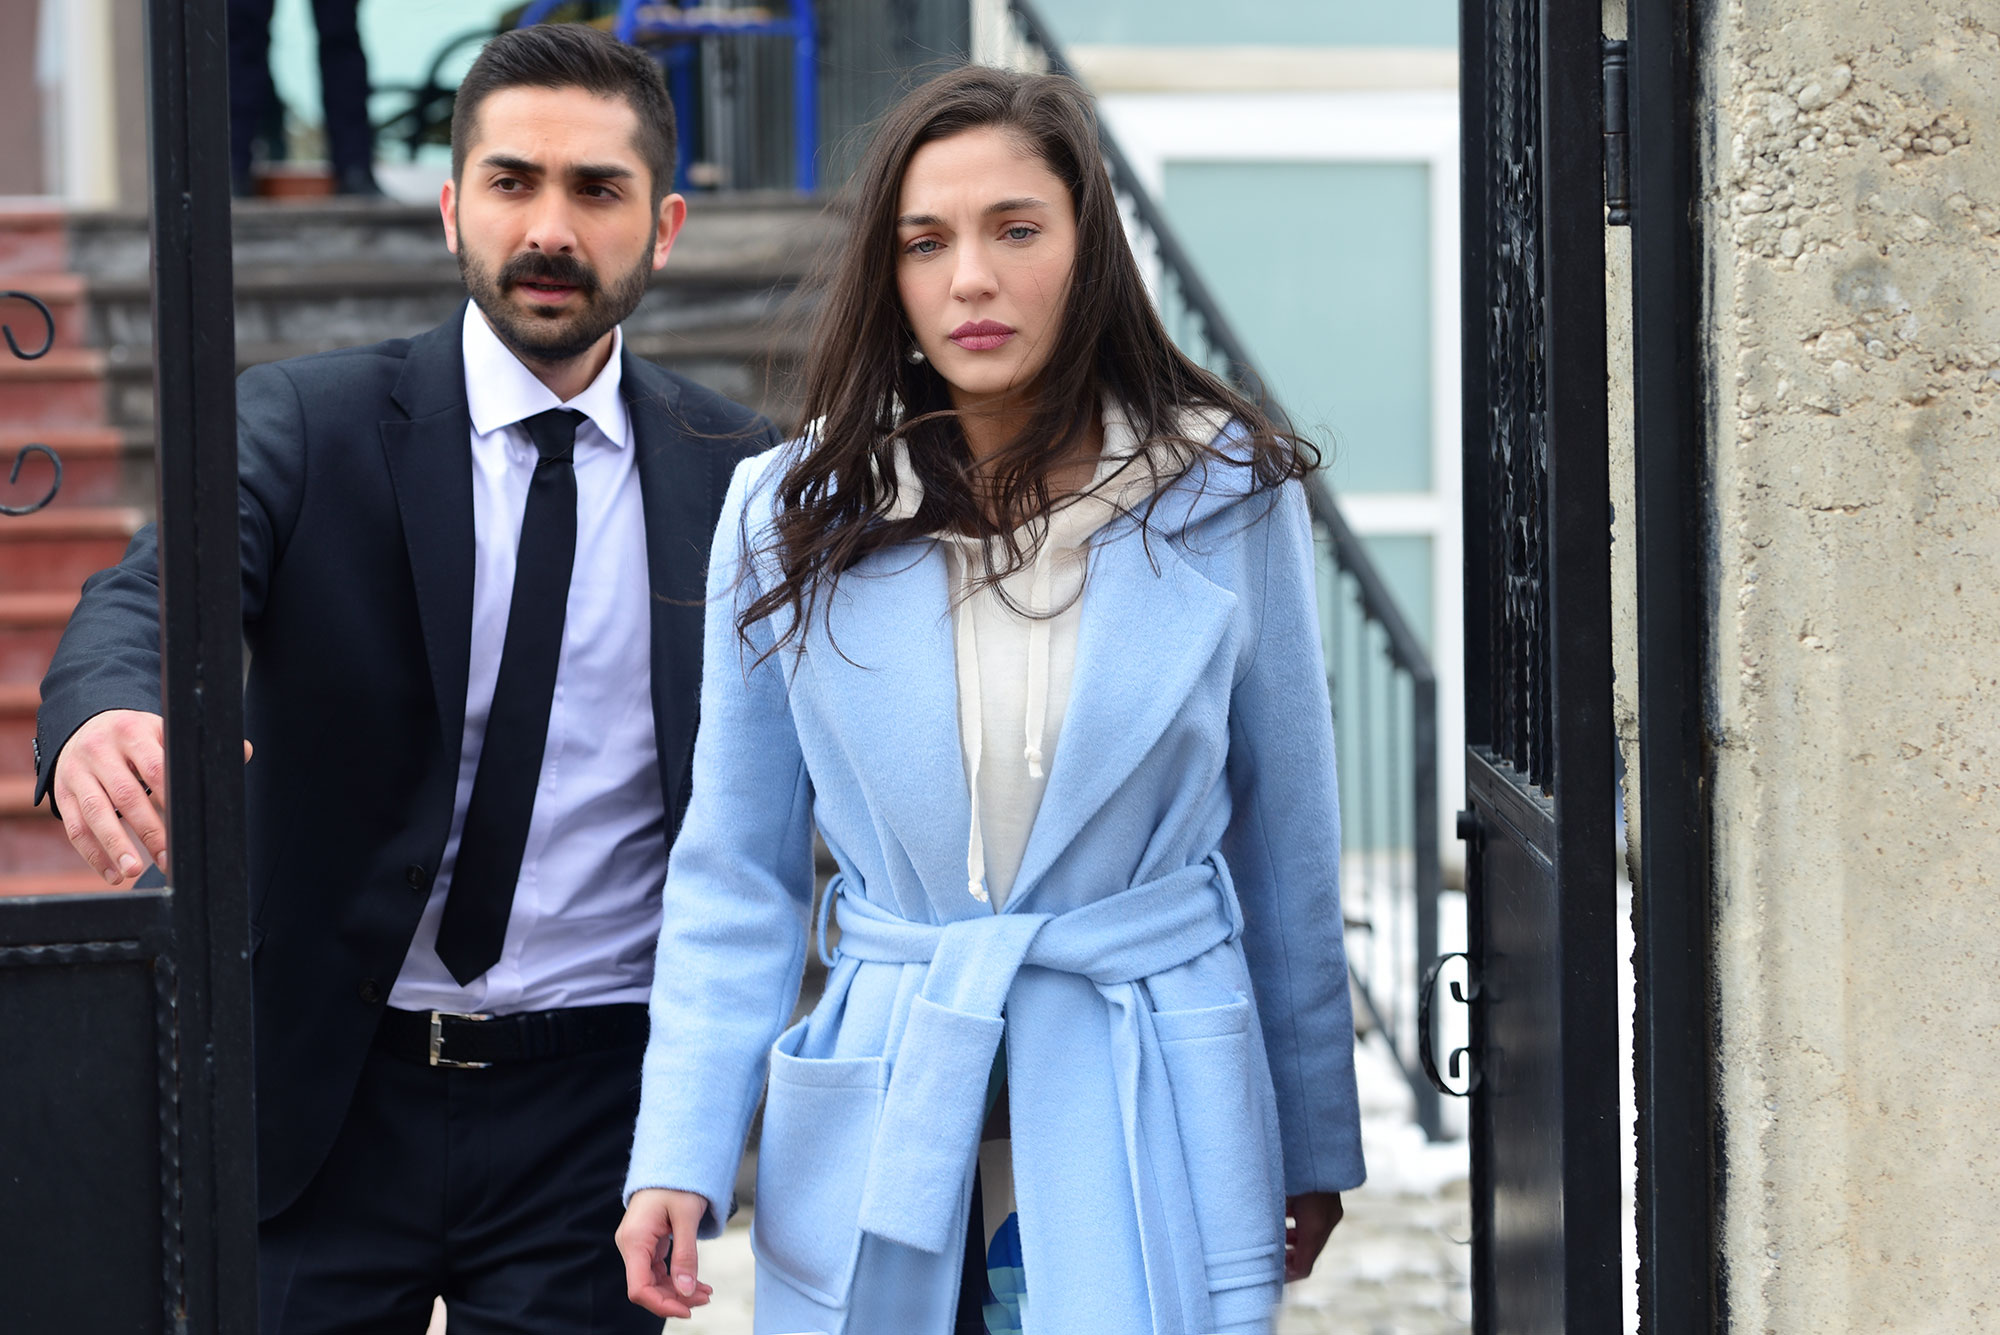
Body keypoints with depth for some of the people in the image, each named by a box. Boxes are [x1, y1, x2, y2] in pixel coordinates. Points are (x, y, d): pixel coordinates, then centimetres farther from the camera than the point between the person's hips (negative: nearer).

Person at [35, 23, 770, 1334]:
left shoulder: (738, 473, 4)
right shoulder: (309, 424, -2)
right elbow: (153, 594, -19)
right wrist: (109, 716, -43)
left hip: (593, 1106, 1)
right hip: (325, 1092, 0)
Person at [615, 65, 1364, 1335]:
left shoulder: (1225, 497, 0)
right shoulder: (793, 517, 0)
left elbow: (1289, 841, 7)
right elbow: (736, 876, 4)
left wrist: (1315, 1146, 12)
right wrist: (681, 1158, -5)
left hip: (1153, 1138, -1)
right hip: (874, 1142, 1)